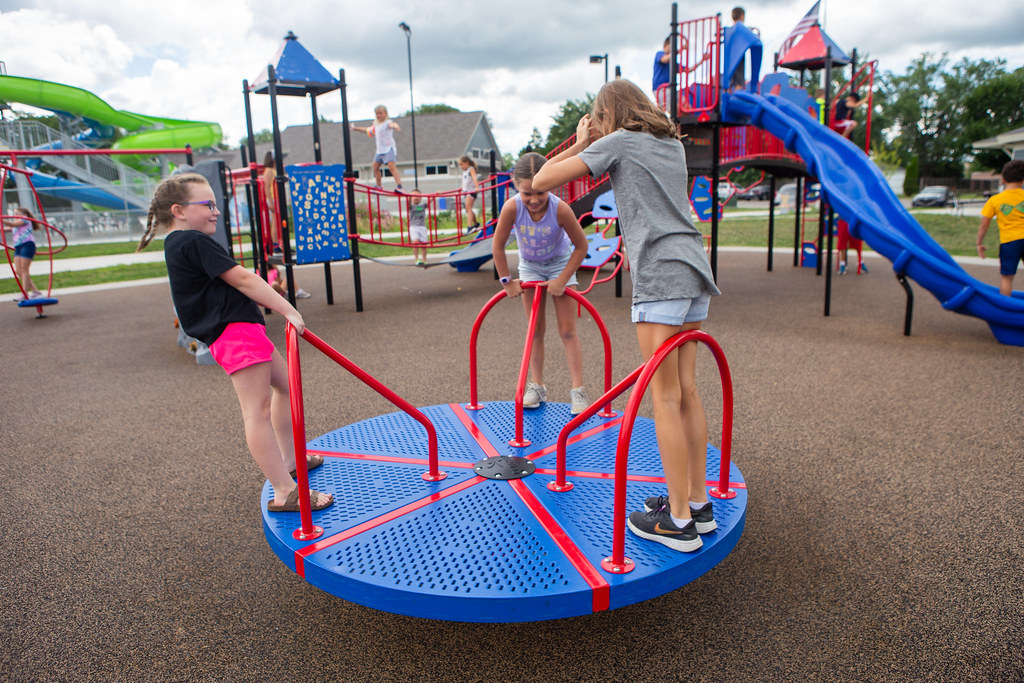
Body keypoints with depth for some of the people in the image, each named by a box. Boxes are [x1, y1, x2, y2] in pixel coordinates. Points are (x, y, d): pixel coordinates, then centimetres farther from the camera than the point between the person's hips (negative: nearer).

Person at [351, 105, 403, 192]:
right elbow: (368, 130, 36)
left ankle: (399, 186, -33)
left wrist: (396, 126, -58)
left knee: (391, 165, -24)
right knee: (375, 166, 12)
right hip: (380, 150, 9)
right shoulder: (376, 124, 18)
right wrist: (356, 128, 40)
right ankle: (379, 186, 27)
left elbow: (392, 124, -34)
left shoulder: (387, 122, -9)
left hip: (389, 148, -9)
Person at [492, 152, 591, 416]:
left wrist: (562, 280, -20)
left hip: (560, 263, -2)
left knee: (567, 330, -3)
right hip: (530, 266, 2)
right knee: (535, 331, 7)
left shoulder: (560, 209, -33)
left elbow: (581, 246, -20)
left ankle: (577, 389, 1)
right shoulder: (512, 208, -30)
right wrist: (506, 281, -12)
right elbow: (498, 246, -16)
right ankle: (537, 386, 18)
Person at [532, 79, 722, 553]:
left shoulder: (617, 142, 3)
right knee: (686, 391, 11)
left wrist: (579, 144, 14)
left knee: (665, 397, -5)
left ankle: (679, 521, 0)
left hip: (661, 275, -7)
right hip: (695, 270, 8)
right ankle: (698, 503, 18)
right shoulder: (673, 144, 22)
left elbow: (542, 181, -1)